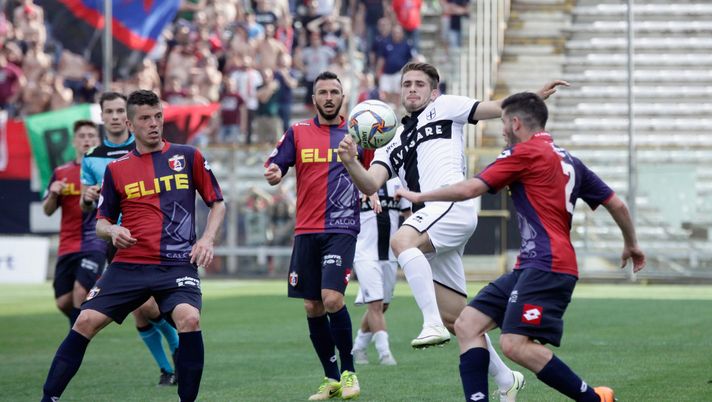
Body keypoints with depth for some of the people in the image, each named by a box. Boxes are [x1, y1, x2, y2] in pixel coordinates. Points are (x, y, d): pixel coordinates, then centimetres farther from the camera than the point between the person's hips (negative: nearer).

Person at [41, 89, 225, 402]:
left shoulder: (187, 157, 6)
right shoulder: (116, 169, 10)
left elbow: (217, 203, 13)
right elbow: (101, 221, 17)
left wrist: (207, 239, -3)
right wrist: (112, 230, -6)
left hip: (177, 263, -2)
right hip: (129, 264, 2)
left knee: (189, 318, -28)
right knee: (86, 321, -11)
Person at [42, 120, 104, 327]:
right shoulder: (61, 173, 10)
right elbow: (48, 211, 13)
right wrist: (53, 195, -9)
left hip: (94, 243, -4)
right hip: (67, 246, 4)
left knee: (81, 291, -19)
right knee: (64, 302, 2)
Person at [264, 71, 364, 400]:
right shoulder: (297, 133, 8)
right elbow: (274, 170, 5)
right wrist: (273, 174, -18)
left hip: (342, 228, -3)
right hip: (306, 231, 3)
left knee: (332, 298, -19)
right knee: (312, 307, 5)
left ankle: (348, 372, -3)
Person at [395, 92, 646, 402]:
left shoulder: (525, 152, -4)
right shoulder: (568, 160, 21)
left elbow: (469, 189, -6)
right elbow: (616, 204, 23)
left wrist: (419, 196, 7)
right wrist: (631, 245, 39)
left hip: (546, 266, -10)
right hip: (529, 267, 10)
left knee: (515, 344, -18)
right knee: (467, 324, 3)